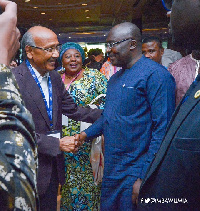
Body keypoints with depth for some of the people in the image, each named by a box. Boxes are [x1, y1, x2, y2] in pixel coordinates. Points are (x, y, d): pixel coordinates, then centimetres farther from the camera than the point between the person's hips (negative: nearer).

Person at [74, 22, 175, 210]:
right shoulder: (115, 78, 13)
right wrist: (86, 134, 5)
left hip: (134, 174, -8)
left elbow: (162, 130, -19)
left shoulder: (155, 75, -15)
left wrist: (145, 178, -21)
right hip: (111, 172, 8)